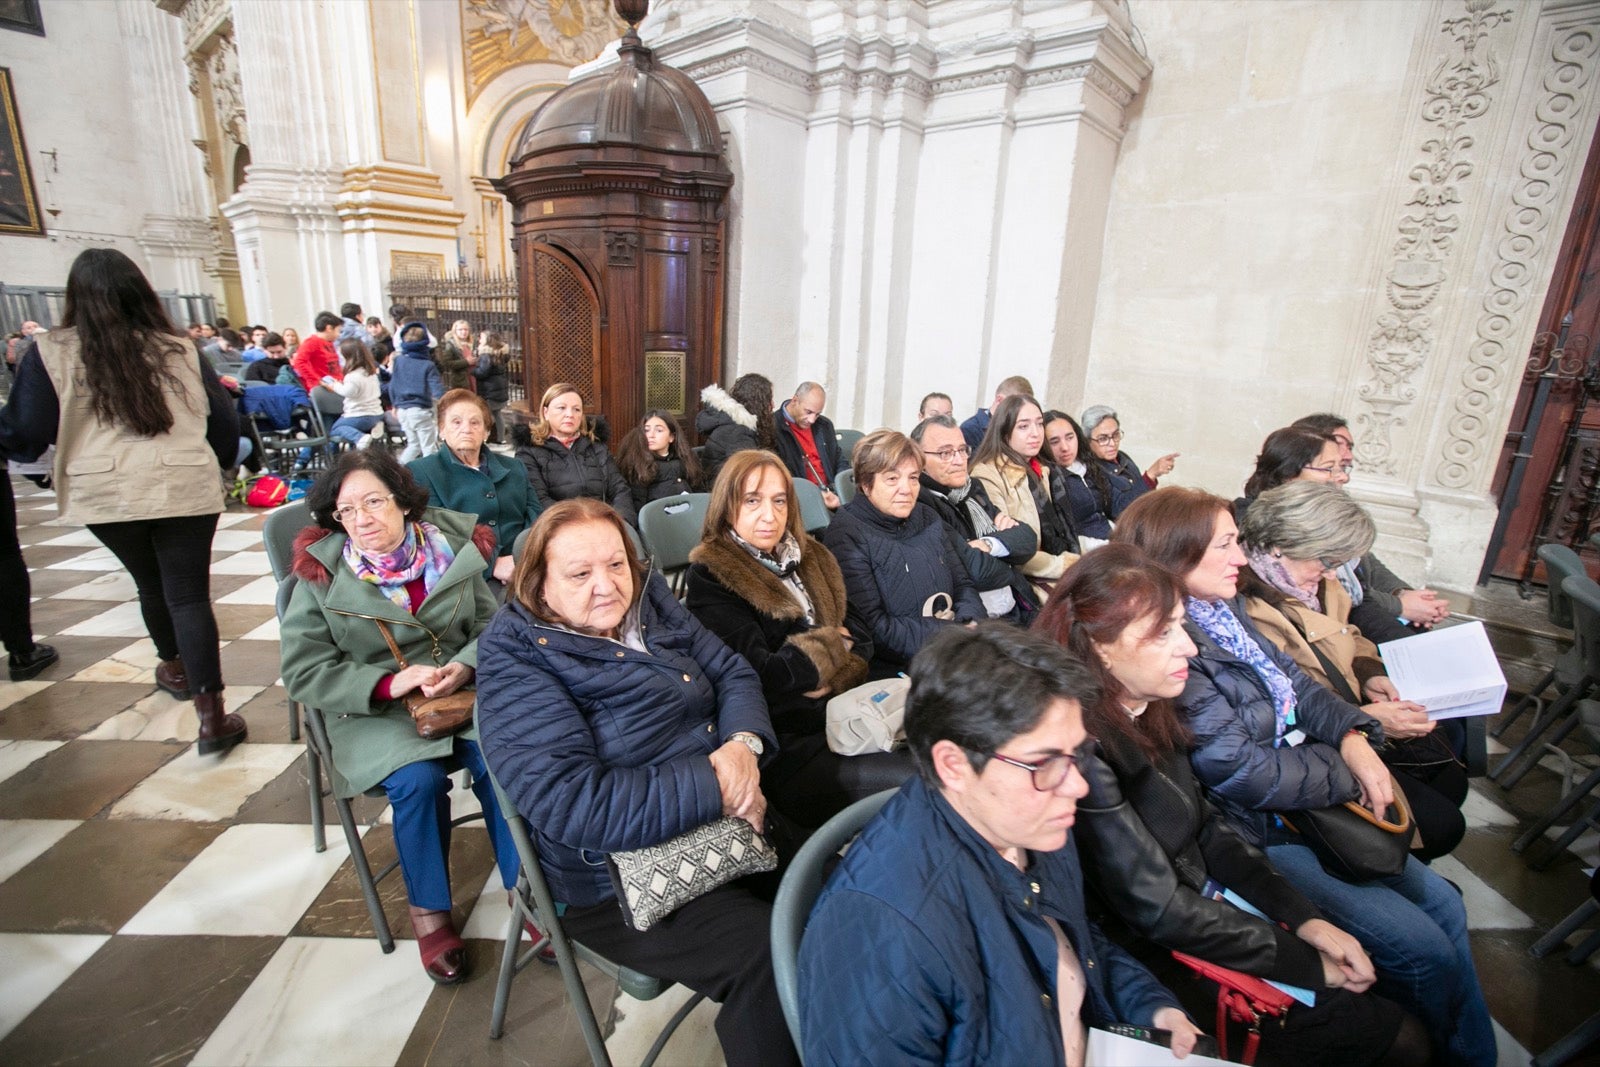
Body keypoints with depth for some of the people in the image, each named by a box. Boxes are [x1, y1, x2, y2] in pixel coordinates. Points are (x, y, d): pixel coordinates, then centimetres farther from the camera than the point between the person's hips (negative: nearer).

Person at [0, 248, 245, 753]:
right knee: (189, 594, 1)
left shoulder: (50, 353, -2)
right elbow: (224, 420, 5)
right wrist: (215, 466, 23)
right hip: (186, 490, -1)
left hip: (106, 496, 1)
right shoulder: (181, 349, 1)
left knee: (151, 584, 23)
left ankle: (175, 669, 45)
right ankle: (212, 716, -4)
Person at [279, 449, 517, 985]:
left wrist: (464, 666, -17)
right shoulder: (321, 574, -4)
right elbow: (304, 670, -5)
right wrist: (389, 683, -18)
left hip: (458, 692, 2)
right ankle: (428, 910, -2)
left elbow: (490, 625, 4)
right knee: (419, 778, -28)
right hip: (373, 711, -1)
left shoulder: (450, 549, 0)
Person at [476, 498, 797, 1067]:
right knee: (773, 956, -25)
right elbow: (577, 804, -24)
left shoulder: (650, 601, 4)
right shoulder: (516, 659, -14)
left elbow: (733, 671, 5)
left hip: (731, 819, 6)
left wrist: (743, 743, -16)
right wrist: (715, 786, -23)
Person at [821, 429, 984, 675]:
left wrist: (970, 625, -8)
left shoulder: (928, 519, 12)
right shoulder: (846, 535, -9)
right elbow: (872, 627, -15)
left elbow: (963, 585, 14)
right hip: (895, 670, -7)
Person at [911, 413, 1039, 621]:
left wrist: (989, 544, -13)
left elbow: (1028, 541, 8)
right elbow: (975, 571, -22)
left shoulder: (974, 488, 12)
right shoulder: (919, 506, -15)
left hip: (1021, 612, 8)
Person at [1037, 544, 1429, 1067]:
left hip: (1207, 902, 7)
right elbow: (1159, 911, -23)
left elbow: (1206, 825, 6)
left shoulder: (1145, 711, -3)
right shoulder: (1083, 752, -31)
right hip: (1164, 961, -7)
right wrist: (1306, 961, -11)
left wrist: (1306, 919, -2)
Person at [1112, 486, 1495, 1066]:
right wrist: (1348, 777, -11)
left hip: (1312, 801, 10)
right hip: (1257, 834, -9)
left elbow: (1296, 681, 9)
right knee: (1425, 948, -3)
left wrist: (1353, 737, -9)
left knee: (1442, 902, 16)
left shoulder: (1223, 609, 1)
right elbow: (1241, 769, -26)